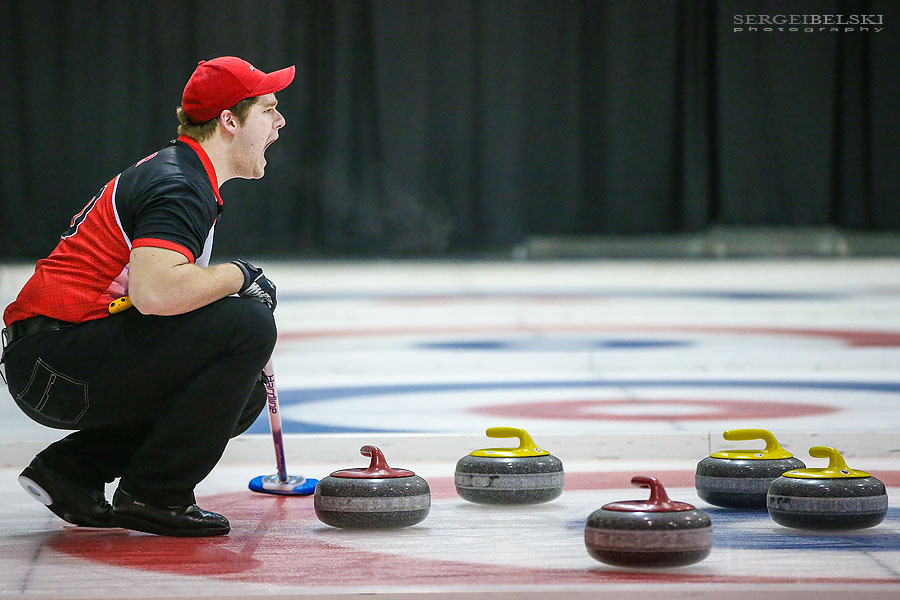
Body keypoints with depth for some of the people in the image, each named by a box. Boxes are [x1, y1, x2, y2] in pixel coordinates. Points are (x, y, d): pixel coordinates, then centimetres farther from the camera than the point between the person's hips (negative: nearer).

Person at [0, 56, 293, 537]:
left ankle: (71, 468, 13)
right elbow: (153, 291, -32)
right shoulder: (180, 187, -14)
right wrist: (237, 275, -14)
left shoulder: (175, 170, 18)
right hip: (54, 359, -11)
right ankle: (152, 496, -10)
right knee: (248, 324, -18)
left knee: (243, 395, 16)